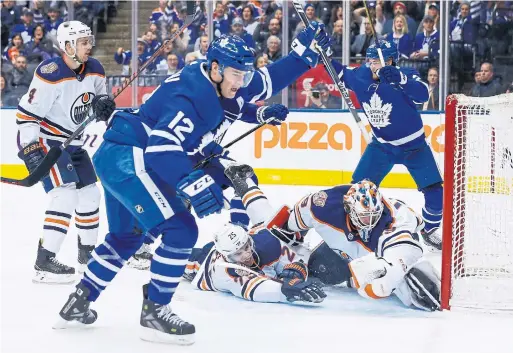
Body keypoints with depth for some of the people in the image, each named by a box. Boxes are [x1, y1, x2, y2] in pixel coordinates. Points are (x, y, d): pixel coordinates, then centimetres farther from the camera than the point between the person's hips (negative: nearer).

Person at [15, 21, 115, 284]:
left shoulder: (95, 70, 0)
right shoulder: (50, 74, -24)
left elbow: (100, 97, 15)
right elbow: (26, 113, -22)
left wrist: (103, 105, -9)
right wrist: (30, 149, -28)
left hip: (70, 141, 9)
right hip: (42, 140, -9)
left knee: (90, 194, 13)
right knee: (66, 194, -20)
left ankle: (87, 252, 32)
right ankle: (44, 263, -20)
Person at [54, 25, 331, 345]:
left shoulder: (226, 85, 4)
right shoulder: (192, 96, -24)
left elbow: (269, 79, 19)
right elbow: (161, 145, -35)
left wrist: (306, 50, 7)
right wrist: (192, 183, -47)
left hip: (116, 158, 11)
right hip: (128, 158, -11)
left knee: (126, 236, 25)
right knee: (180, 230, -13)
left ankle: (79, 302, 34)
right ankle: (154, 313, -4)